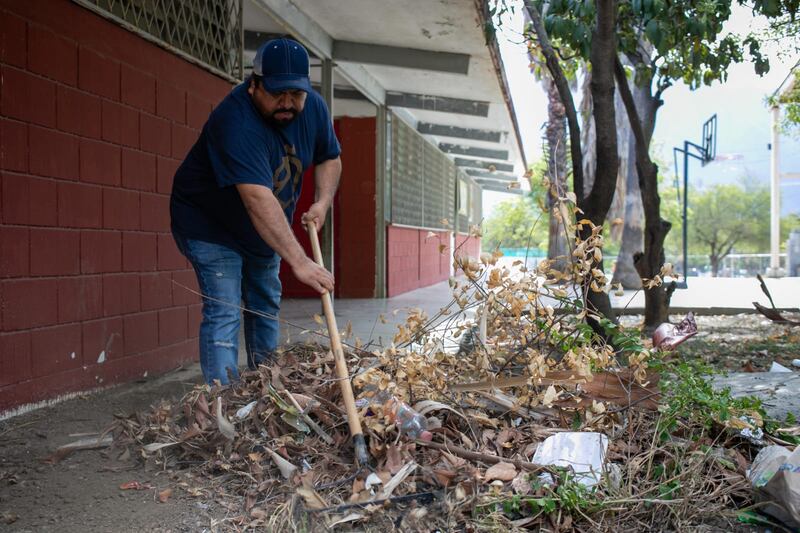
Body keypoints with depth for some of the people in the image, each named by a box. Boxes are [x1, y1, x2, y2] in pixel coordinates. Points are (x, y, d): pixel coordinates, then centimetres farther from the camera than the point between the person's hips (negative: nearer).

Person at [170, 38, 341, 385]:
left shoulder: (313, 108, -13)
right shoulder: (235, 121, -37)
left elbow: (329, 158, 5)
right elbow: (258, 199, -46)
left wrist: (322, 201, -14)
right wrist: (299, 262, -52)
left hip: (263, 231, 8)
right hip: (209, 224, -7)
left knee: (266, 307, 16)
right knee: (223, 314, -15)